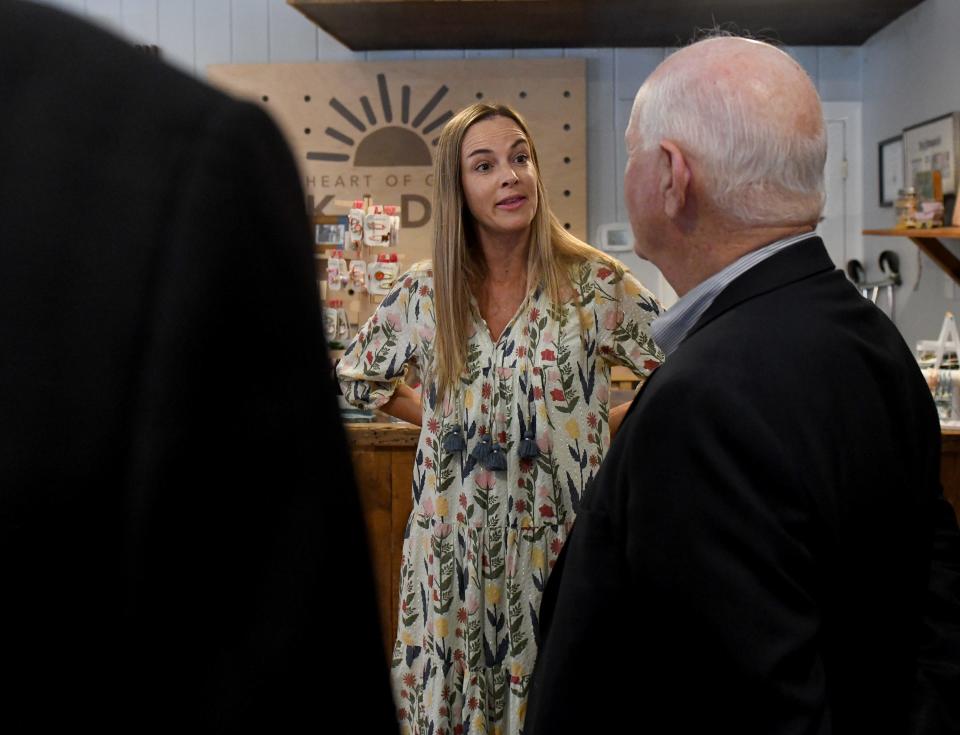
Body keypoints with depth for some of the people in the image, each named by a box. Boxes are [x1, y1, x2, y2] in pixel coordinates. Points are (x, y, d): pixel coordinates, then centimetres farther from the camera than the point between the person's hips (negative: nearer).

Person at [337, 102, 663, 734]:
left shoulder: (596, 284, -9)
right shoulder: (424, 291, 0)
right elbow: (360, 376, 15)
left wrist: (606, 424, -4)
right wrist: (442, 418, 6)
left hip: (557, 541, -2)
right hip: (454, 546, 3)